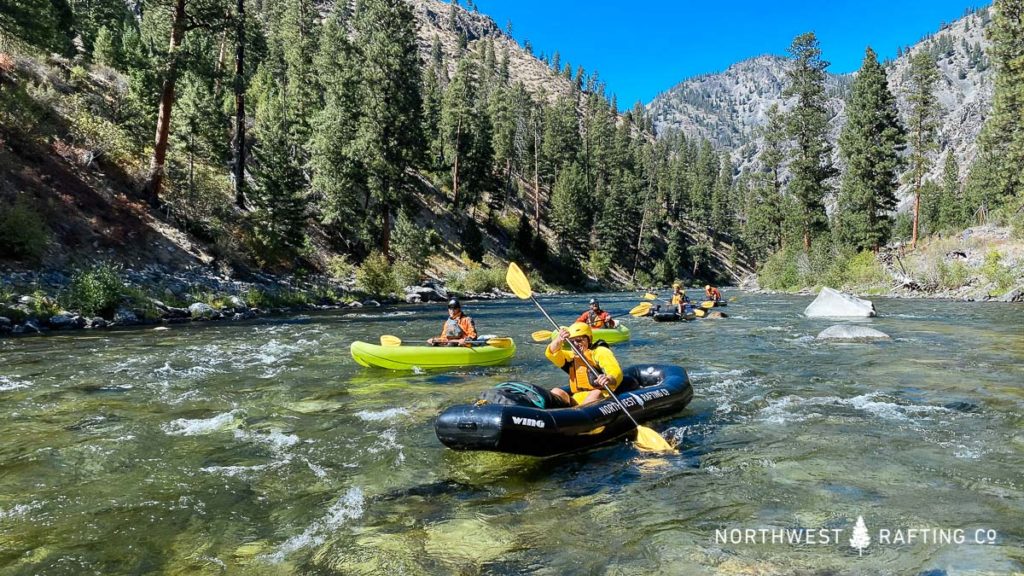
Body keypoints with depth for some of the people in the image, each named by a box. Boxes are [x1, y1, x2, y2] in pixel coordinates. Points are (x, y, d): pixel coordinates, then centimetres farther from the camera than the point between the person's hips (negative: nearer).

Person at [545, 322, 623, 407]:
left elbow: (616, 372, -11)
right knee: (555, 392, -17)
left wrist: (609, 380, -36)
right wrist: (559, 340, -22)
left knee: (597, 393, -34)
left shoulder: (600, 351, 7)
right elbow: (552, 353, 1)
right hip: (575, 400, 4)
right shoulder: (570, 356, 21)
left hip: (601, 398, -4)